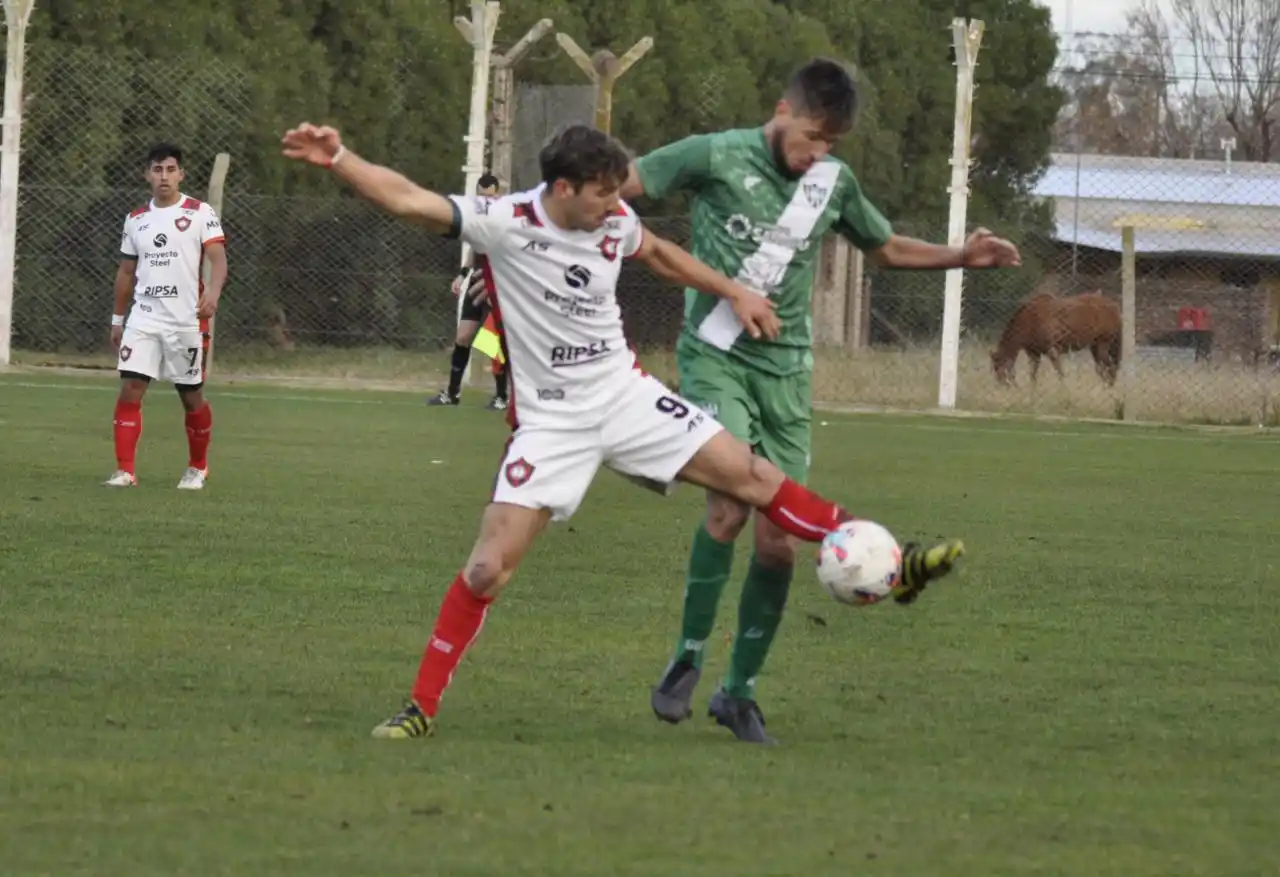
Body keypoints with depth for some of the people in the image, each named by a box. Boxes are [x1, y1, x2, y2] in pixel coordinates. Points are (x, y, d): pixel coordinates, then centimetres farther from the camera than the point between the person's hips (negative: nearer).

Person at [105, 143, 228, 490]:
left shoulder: (200, 213, -4)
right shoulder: (136, 220, 11)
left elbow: (218, 257, -16)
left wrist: (213, 291, -35)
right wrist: (117, 318, 19)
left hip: (187, 321, -3)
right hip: (143, 319, 3)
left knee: (192, 396, 6)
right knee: (130, 388, -9)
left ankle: (197, 467, 25)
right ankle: (125, 470, -8)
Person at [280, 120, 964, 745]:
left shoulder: (614, 221, -3)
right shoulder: (505, 224, -19)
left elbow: (657, 254, 21)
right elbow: (407, 201, -29)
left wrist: (734, 293, 20)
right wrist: (336, 159, -42)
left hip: (626, 397, 4)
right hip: (550, 421, -4)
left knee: (753, 476, 1)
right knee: (488, 567, -14)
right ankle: (421, 708, -2)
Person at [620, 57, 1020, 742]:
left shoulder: (835, 182, 8)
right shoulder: (717, 157, -7)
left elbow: (886, 248, 24)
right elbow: (617, 186, -2)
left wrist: (960, 257, 11)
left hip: (785, 369, 5)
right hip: (715, 356, -5)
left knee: (778, 543, 0)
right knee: (731, 499, -27)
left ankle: (740, 690, 15)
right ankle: (689, 655, -11)